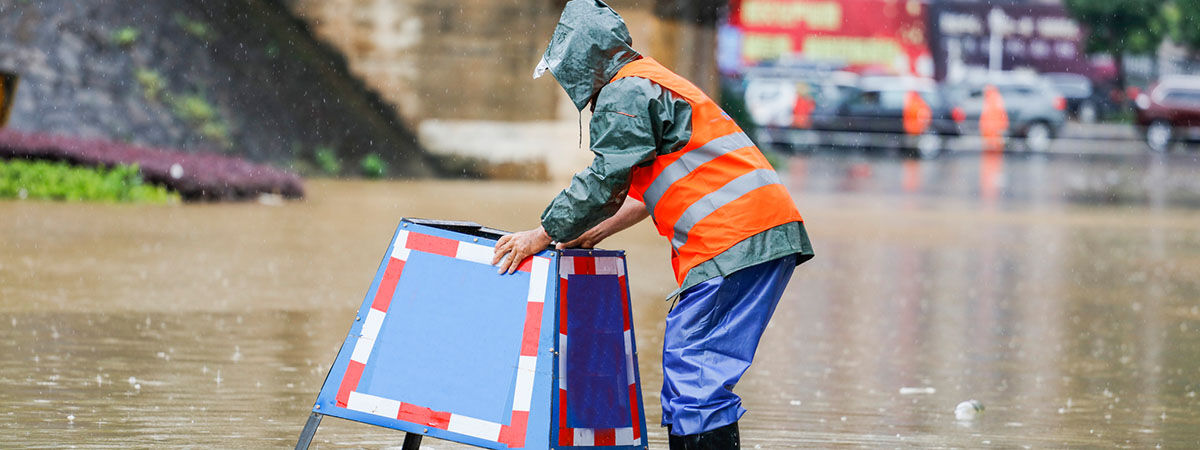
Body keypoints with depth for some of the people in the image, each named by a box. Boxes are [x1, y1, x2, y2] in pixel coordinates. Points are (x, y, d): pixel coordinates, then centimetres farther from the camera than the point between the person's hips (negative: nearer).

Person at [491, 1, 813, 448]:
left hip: (736, 240, -10)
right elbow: (646, 189, 33)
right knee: (685, 363, 14)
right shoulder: (657, 85, 28)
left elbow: (604, 184, -9)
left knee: (695, 367, -11)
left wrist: (542, 236, 0)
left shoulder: (625, 92, -4)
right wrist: (589, 236, 31)